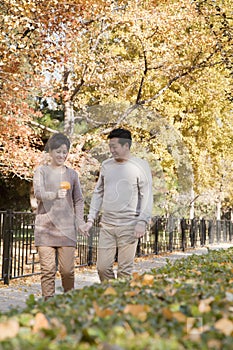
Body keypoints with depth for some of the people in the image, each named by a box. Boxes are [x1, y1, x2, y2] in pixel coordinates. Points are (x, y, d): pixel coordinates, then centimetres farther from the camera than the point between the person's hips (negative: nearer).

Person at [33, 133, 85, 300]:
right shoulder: (41, 171, 6)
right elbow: (38, 192, -10)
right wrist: (55, 195, -29)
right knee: (48, 270, -3)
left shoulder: (72, 174, 14)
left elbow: (79, 200, 16)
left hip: (67, 228, 2)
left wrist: (80, 222, 3)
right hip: (45, 228, -1)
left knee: (68, 270, -1)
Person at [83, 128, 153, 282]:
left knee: (125, 270, -2)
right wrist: (90, 219, 13)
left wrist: (142, 221, -14)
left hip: (128, 225, -5)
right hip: (106, 225, 5)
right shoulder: (106, 165, 13)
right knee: (103, 267, 3)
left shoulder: (140, 165, -1)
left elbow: (147, 196, -4)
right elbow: (98, 193, 19)